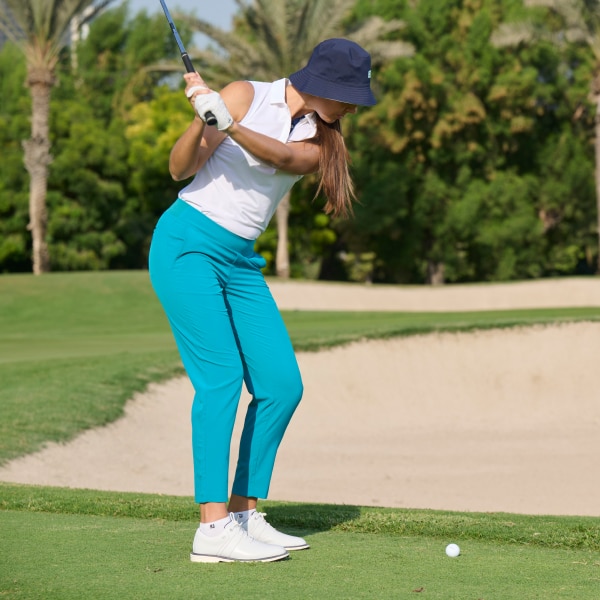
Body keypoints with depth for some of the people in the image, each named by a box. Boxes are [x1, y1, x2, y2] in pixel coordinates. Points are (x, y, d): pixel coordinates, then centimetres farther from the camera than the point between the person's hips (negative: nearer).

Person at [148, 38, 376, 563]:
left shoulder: (319, 140, 7)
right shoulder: (246, 95, -6)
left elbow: (283, 156, -16)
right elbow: (181, 169, -8)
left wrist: (228, 125, -33)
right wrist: (201, 121, -28)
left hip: (241, 262, 7)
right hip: (187, 243, -7)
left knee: (282, 384, 0)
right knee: (221, 376, -18)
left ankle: (244, 514, 8)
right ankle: (212, 529, -20)